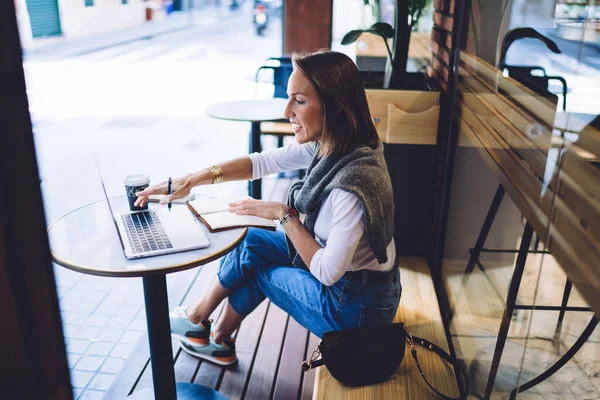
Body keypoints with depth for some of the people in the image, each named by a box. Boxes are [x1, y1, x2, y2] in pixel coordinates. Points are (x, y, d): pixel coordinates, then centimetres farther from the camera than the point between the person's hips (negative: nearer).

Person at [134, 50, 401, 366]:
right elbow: (262, 162, 0)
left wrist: (284, 215, -17)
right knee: (251, 241, 9)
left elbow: (328, 272, -27)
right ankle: (218, 340, 26)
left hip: (354, 305, -7)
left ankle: (197, 318, 35)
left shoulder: (352, 183, -35)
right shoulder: (329, 145, -9)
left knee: (253, 262, 4)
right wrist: (194, 179, -6)